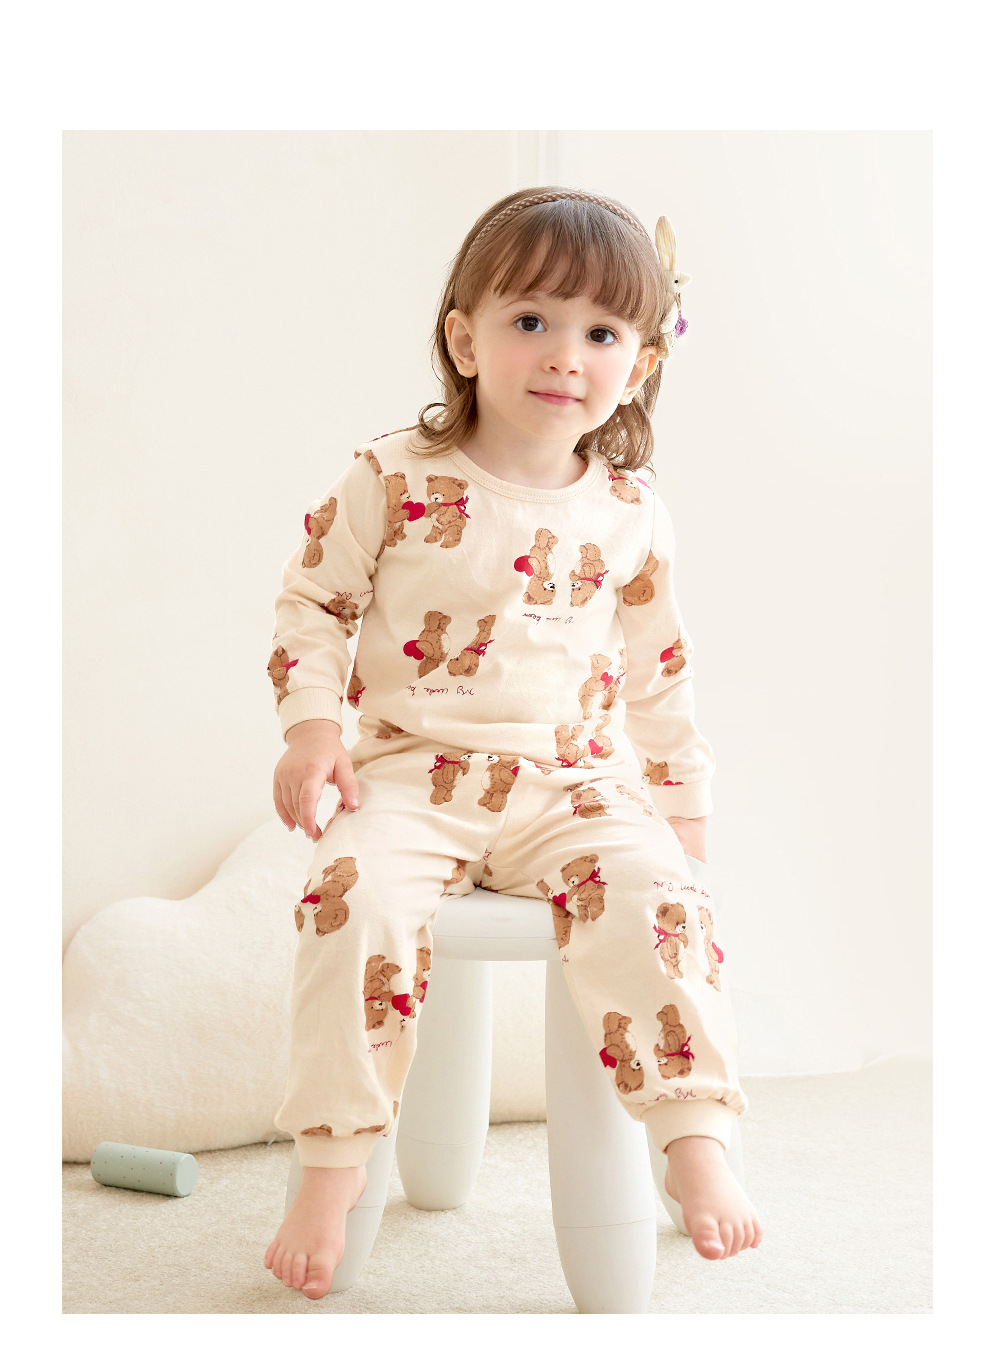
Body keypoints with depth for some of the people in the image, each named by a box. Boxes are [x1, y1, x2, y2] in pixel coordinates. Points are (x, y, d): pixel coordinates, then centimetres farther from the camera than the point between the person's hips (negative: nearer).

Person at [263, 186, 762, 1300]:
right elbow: (311, 601, 6)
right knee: (358, 894, -29)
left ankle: (695, 1138, -14)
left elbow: (659, 668, 17)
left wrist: (682, 807, 17)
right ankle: (333, 1161, -16)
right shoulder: (394, 477, -2)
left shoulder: (630, 513, 6)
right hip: (413, 771, -1)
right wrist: (310, 725, -9)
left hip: (575, 779, 2)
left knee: (653, 892, -27)